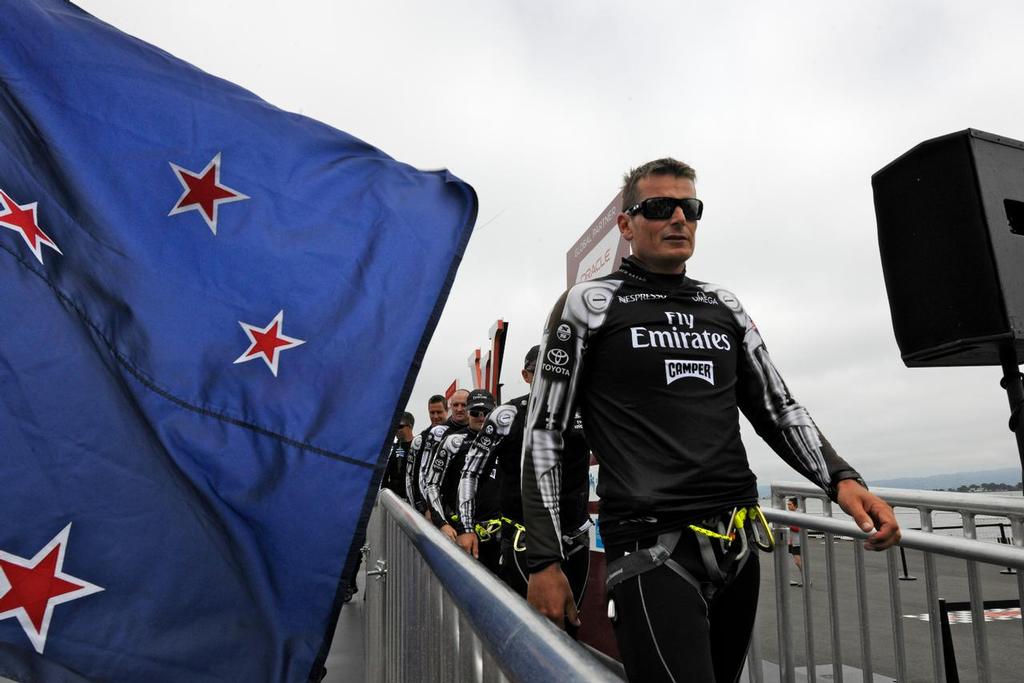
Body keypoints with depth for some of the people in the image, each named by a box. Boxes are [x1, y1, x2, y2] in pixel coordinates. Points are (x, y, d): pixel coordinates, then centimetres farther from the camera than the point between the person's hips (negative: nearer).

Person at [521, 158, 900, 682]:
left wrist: (840, 478, -1)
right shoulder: (588, 304, -2)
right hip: (653, 551, -5)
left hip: (740, 547, 6)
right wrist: (543, 562, -8)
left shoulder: (724, 306, 13)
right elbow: (544, 430, -3)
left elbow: (778, 409, 18)